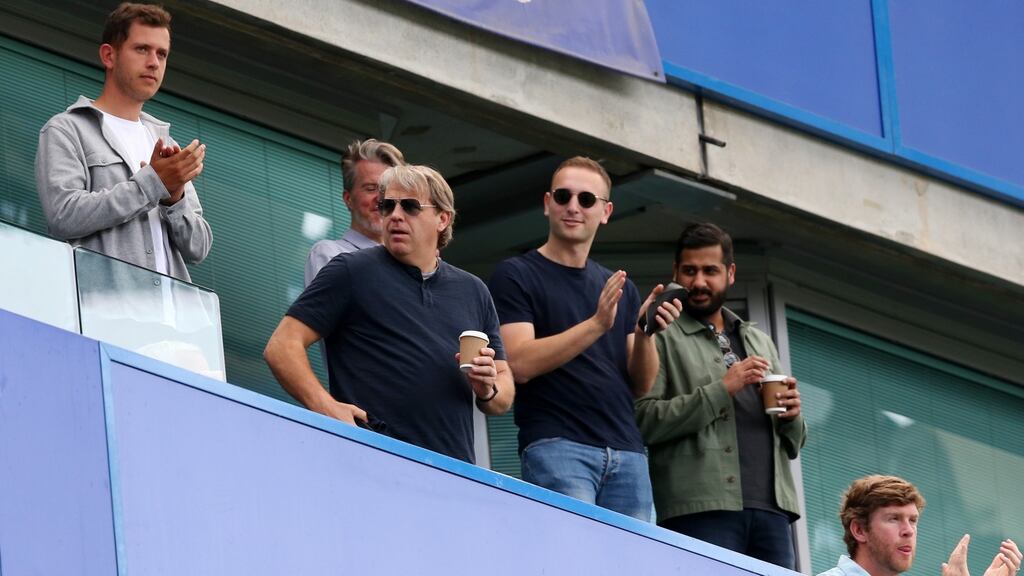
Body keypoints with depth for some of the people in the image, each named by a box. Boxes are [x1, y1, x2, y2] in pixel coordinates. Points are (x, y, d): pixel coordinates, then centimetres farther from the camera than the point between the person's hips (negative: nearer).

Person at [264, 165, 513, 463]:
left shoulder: (473, 292, 20)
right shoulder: (352, 273, 7)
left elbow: (504, 396, 25)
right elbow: (282, 347, 0)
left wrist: (488, 390, 1)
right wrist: (325, 406, -15)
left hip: (454, 470, 4)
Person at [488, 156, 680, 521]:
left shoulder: (620, 289, 20)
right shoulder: (516, 276, 4)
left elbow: (641, 384, 16)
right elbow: (520, 364, -10)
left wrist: (645, 333, -5)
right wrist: (596, 325, -17)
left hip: (626, 450, 5)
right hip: (555, 446, -5)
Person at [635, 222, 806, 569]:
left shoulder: (760, 343, 26)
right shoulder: (663, 339, 8)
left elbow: (793, 444, 28)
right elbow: (644, 422, -7)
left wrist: (791, 417, 5)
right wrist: (721, 390, -11)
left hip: (770, 509, 5)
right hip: (701, 511, -5)